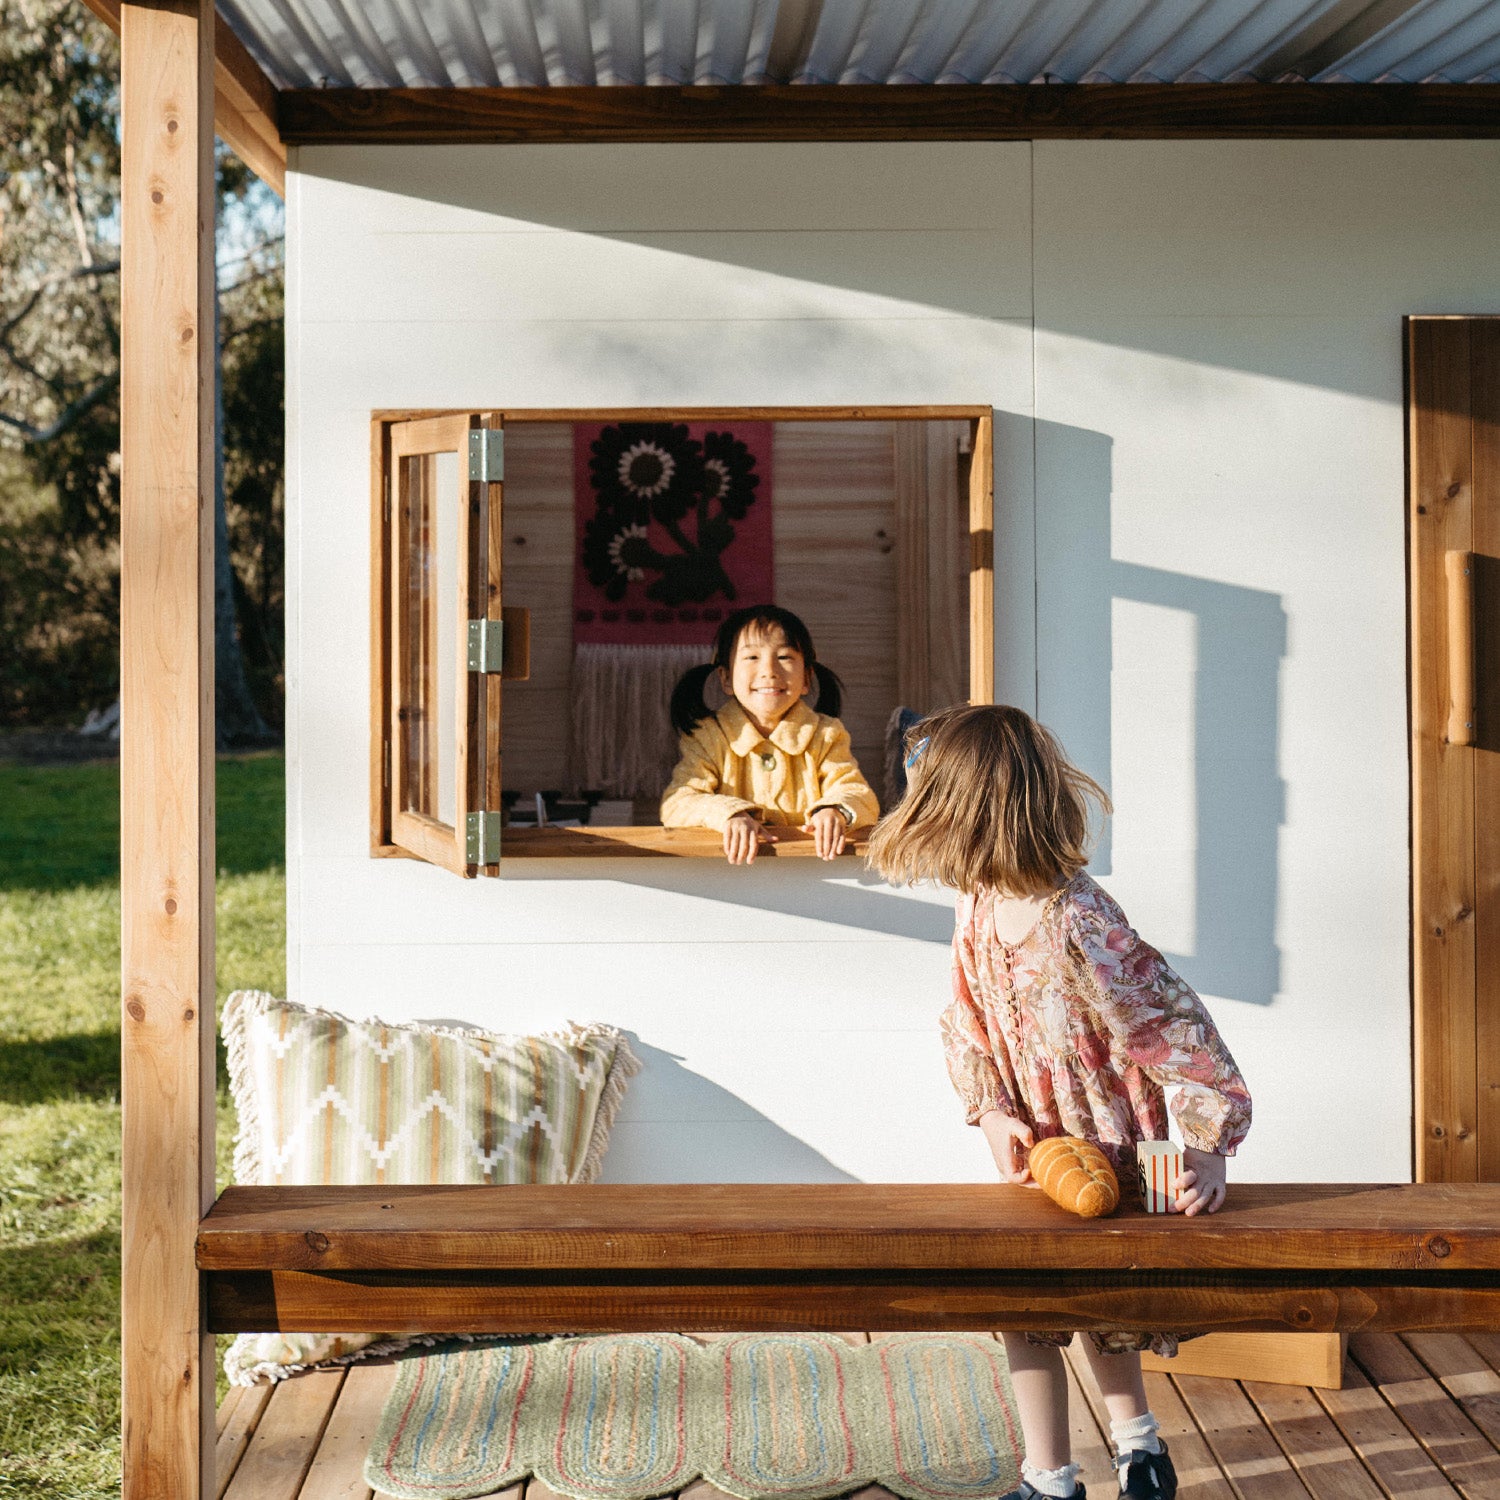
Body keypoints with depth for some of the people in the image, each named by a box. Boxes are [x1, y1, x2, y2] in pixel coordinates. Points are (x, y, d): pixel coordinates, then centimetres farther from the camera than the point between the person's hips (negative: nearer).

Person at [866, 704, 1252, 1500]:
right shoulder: (979, 906, -10)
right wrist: (993, 1114, -14)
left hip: (1117, 1155, -7)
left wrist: (1207, 1149, -29)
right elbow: (966, 1022, 1)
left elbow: (1180, 1031, -28)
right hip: (1039, 1148, 7)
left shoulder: (1080, 932, -33)